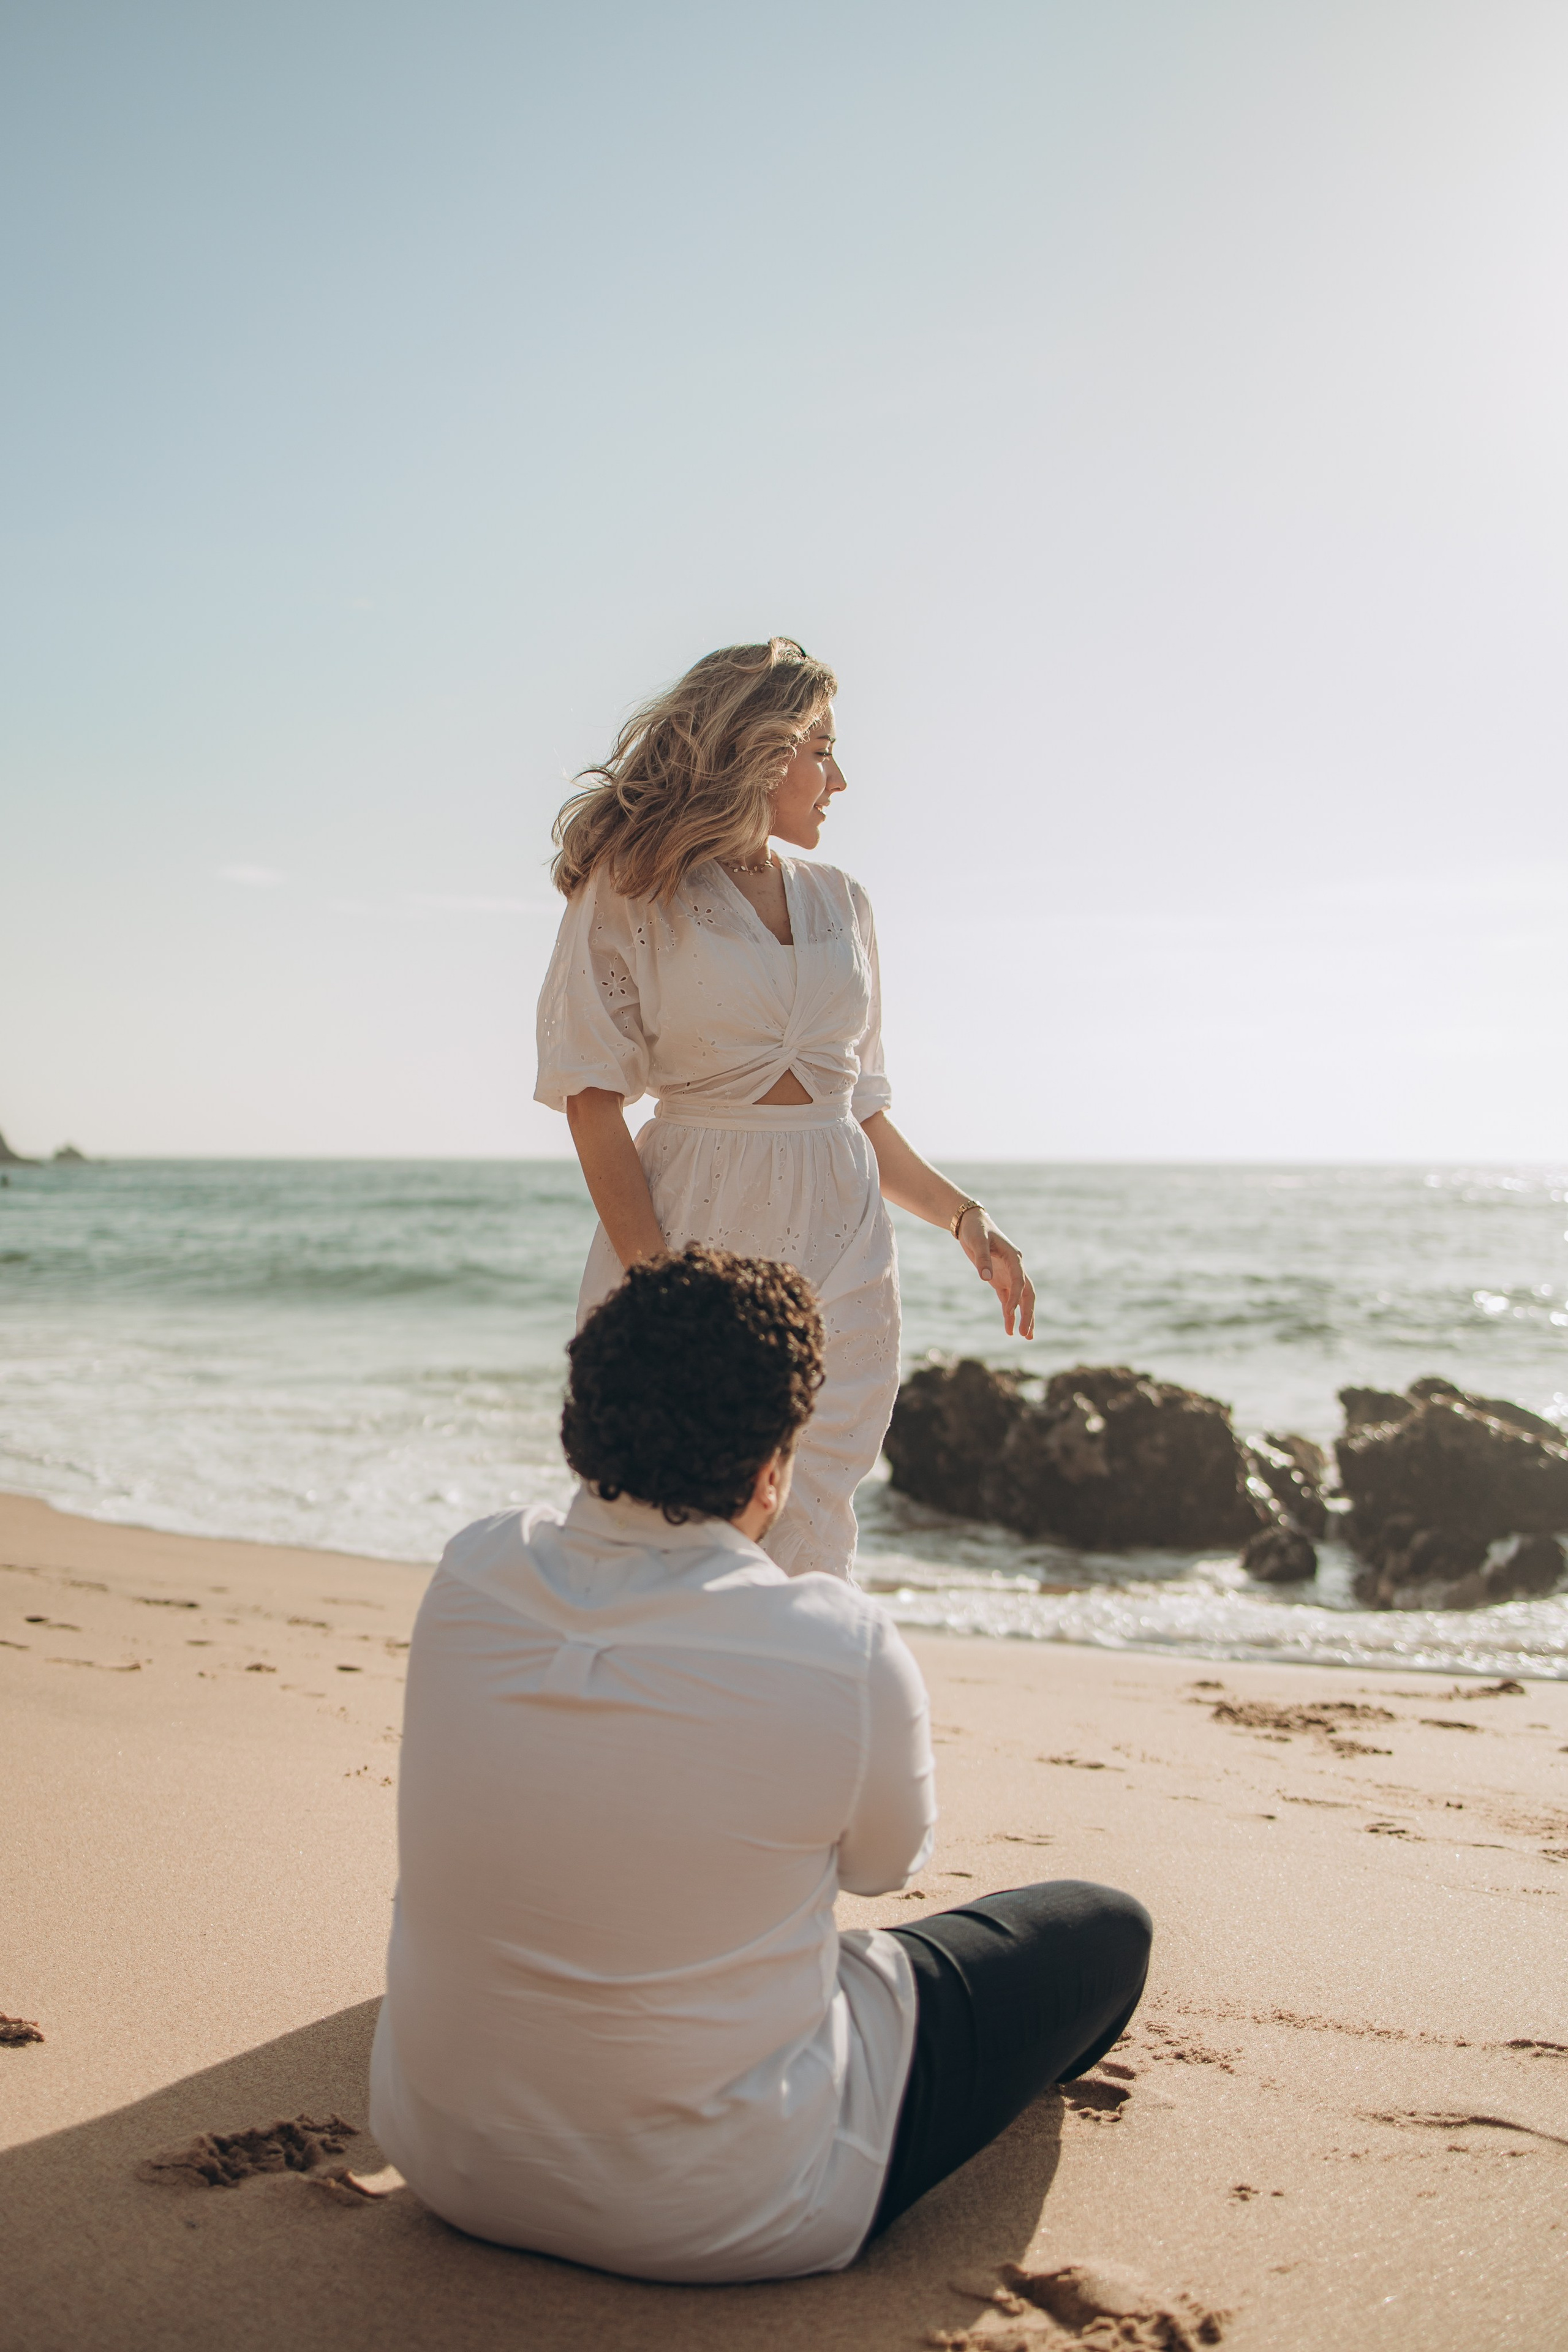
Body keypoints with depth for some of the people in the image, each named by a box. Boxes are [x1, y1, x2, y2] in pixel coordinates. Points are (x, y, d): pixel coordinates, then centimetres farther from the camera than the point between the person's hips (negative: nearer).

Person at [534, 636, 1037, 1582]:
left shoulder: (840, 902, 15)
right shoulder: (633, 894, 0)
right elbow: (593, 1097, -6)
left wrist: (964, 1217, 10)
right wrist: (654, 1273, -17)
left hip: (839, 1245, 4)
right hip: (694, 1222, -4)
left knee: (810, 1541, 3)